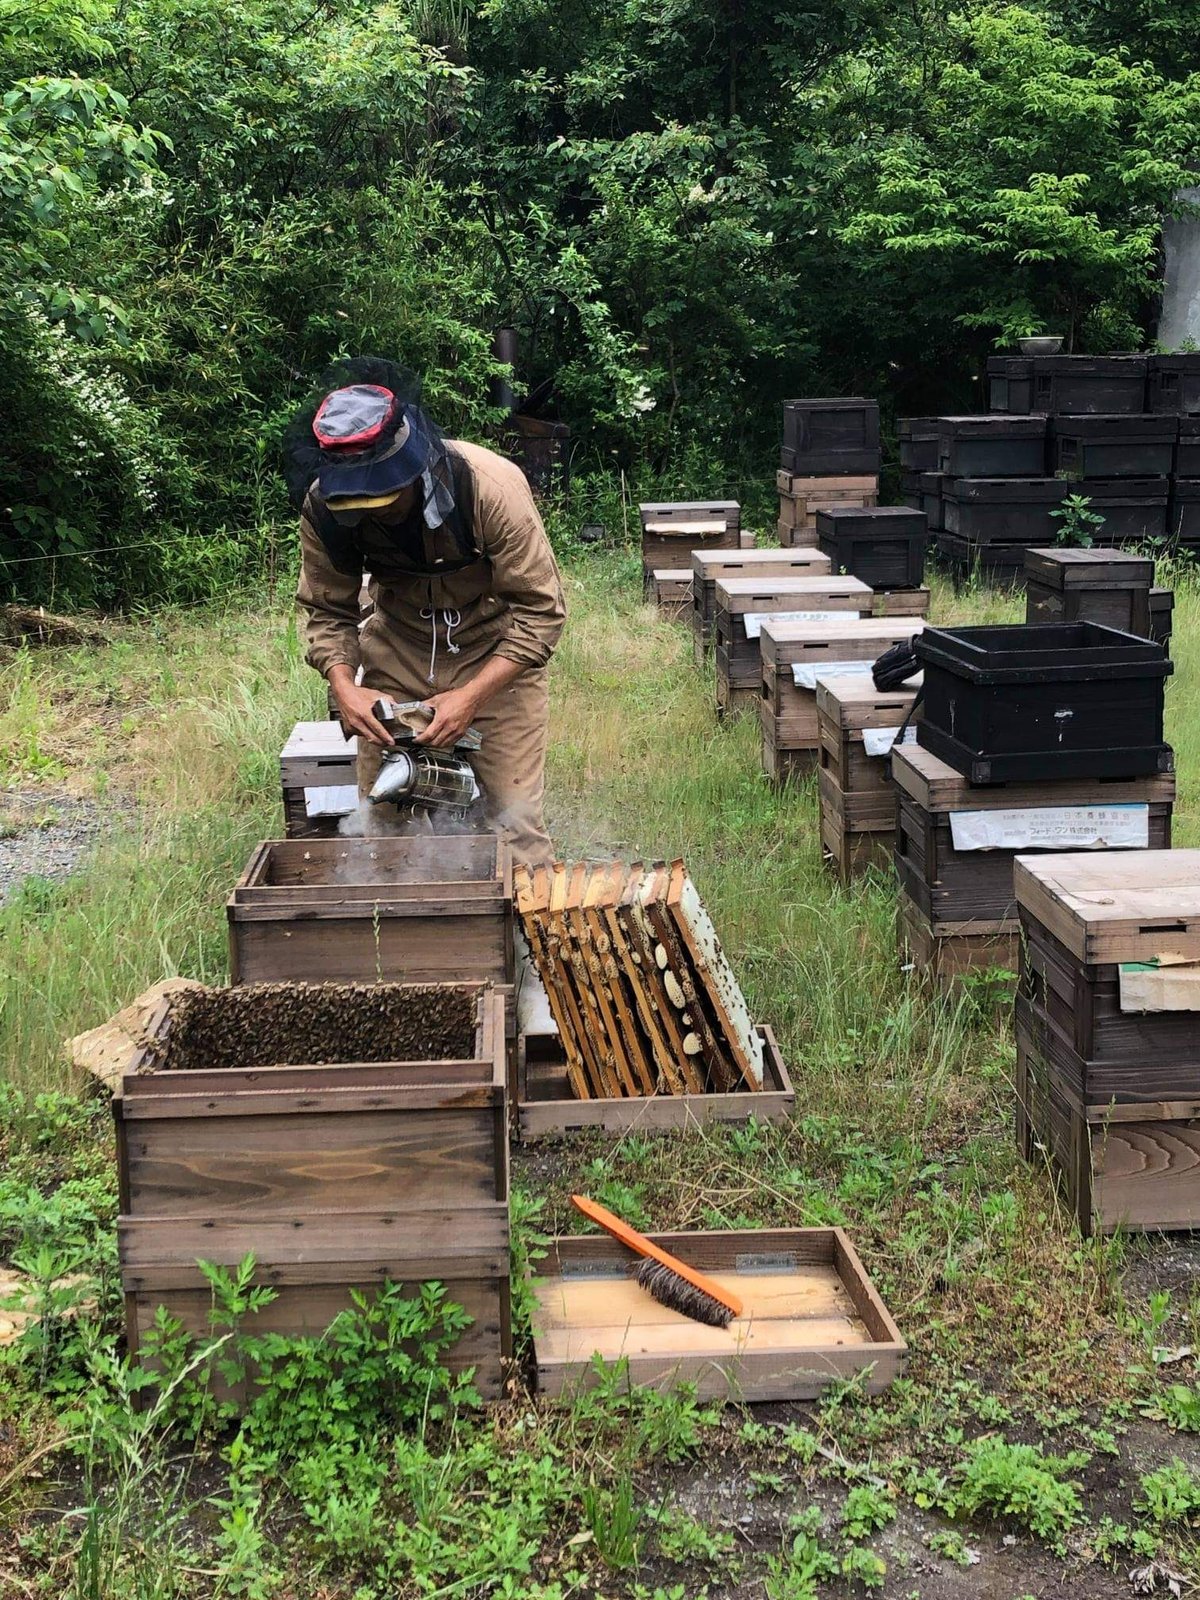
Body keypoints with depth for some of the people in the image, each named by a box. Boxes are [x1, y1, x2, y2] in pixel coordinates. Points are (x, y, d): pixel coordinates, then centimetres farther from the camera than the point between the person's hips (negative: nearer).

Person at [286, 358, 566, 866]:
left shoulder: (491, 486, -28)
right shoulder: (323, 506, -17)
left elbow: (542, 610, -22)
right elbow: (327, 613, -3)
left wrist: (472, 697, -30)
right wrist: (344, 687, -23)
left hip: (497, 656, -3)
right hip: (397, 653, 3)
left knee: (513, 822, -8)